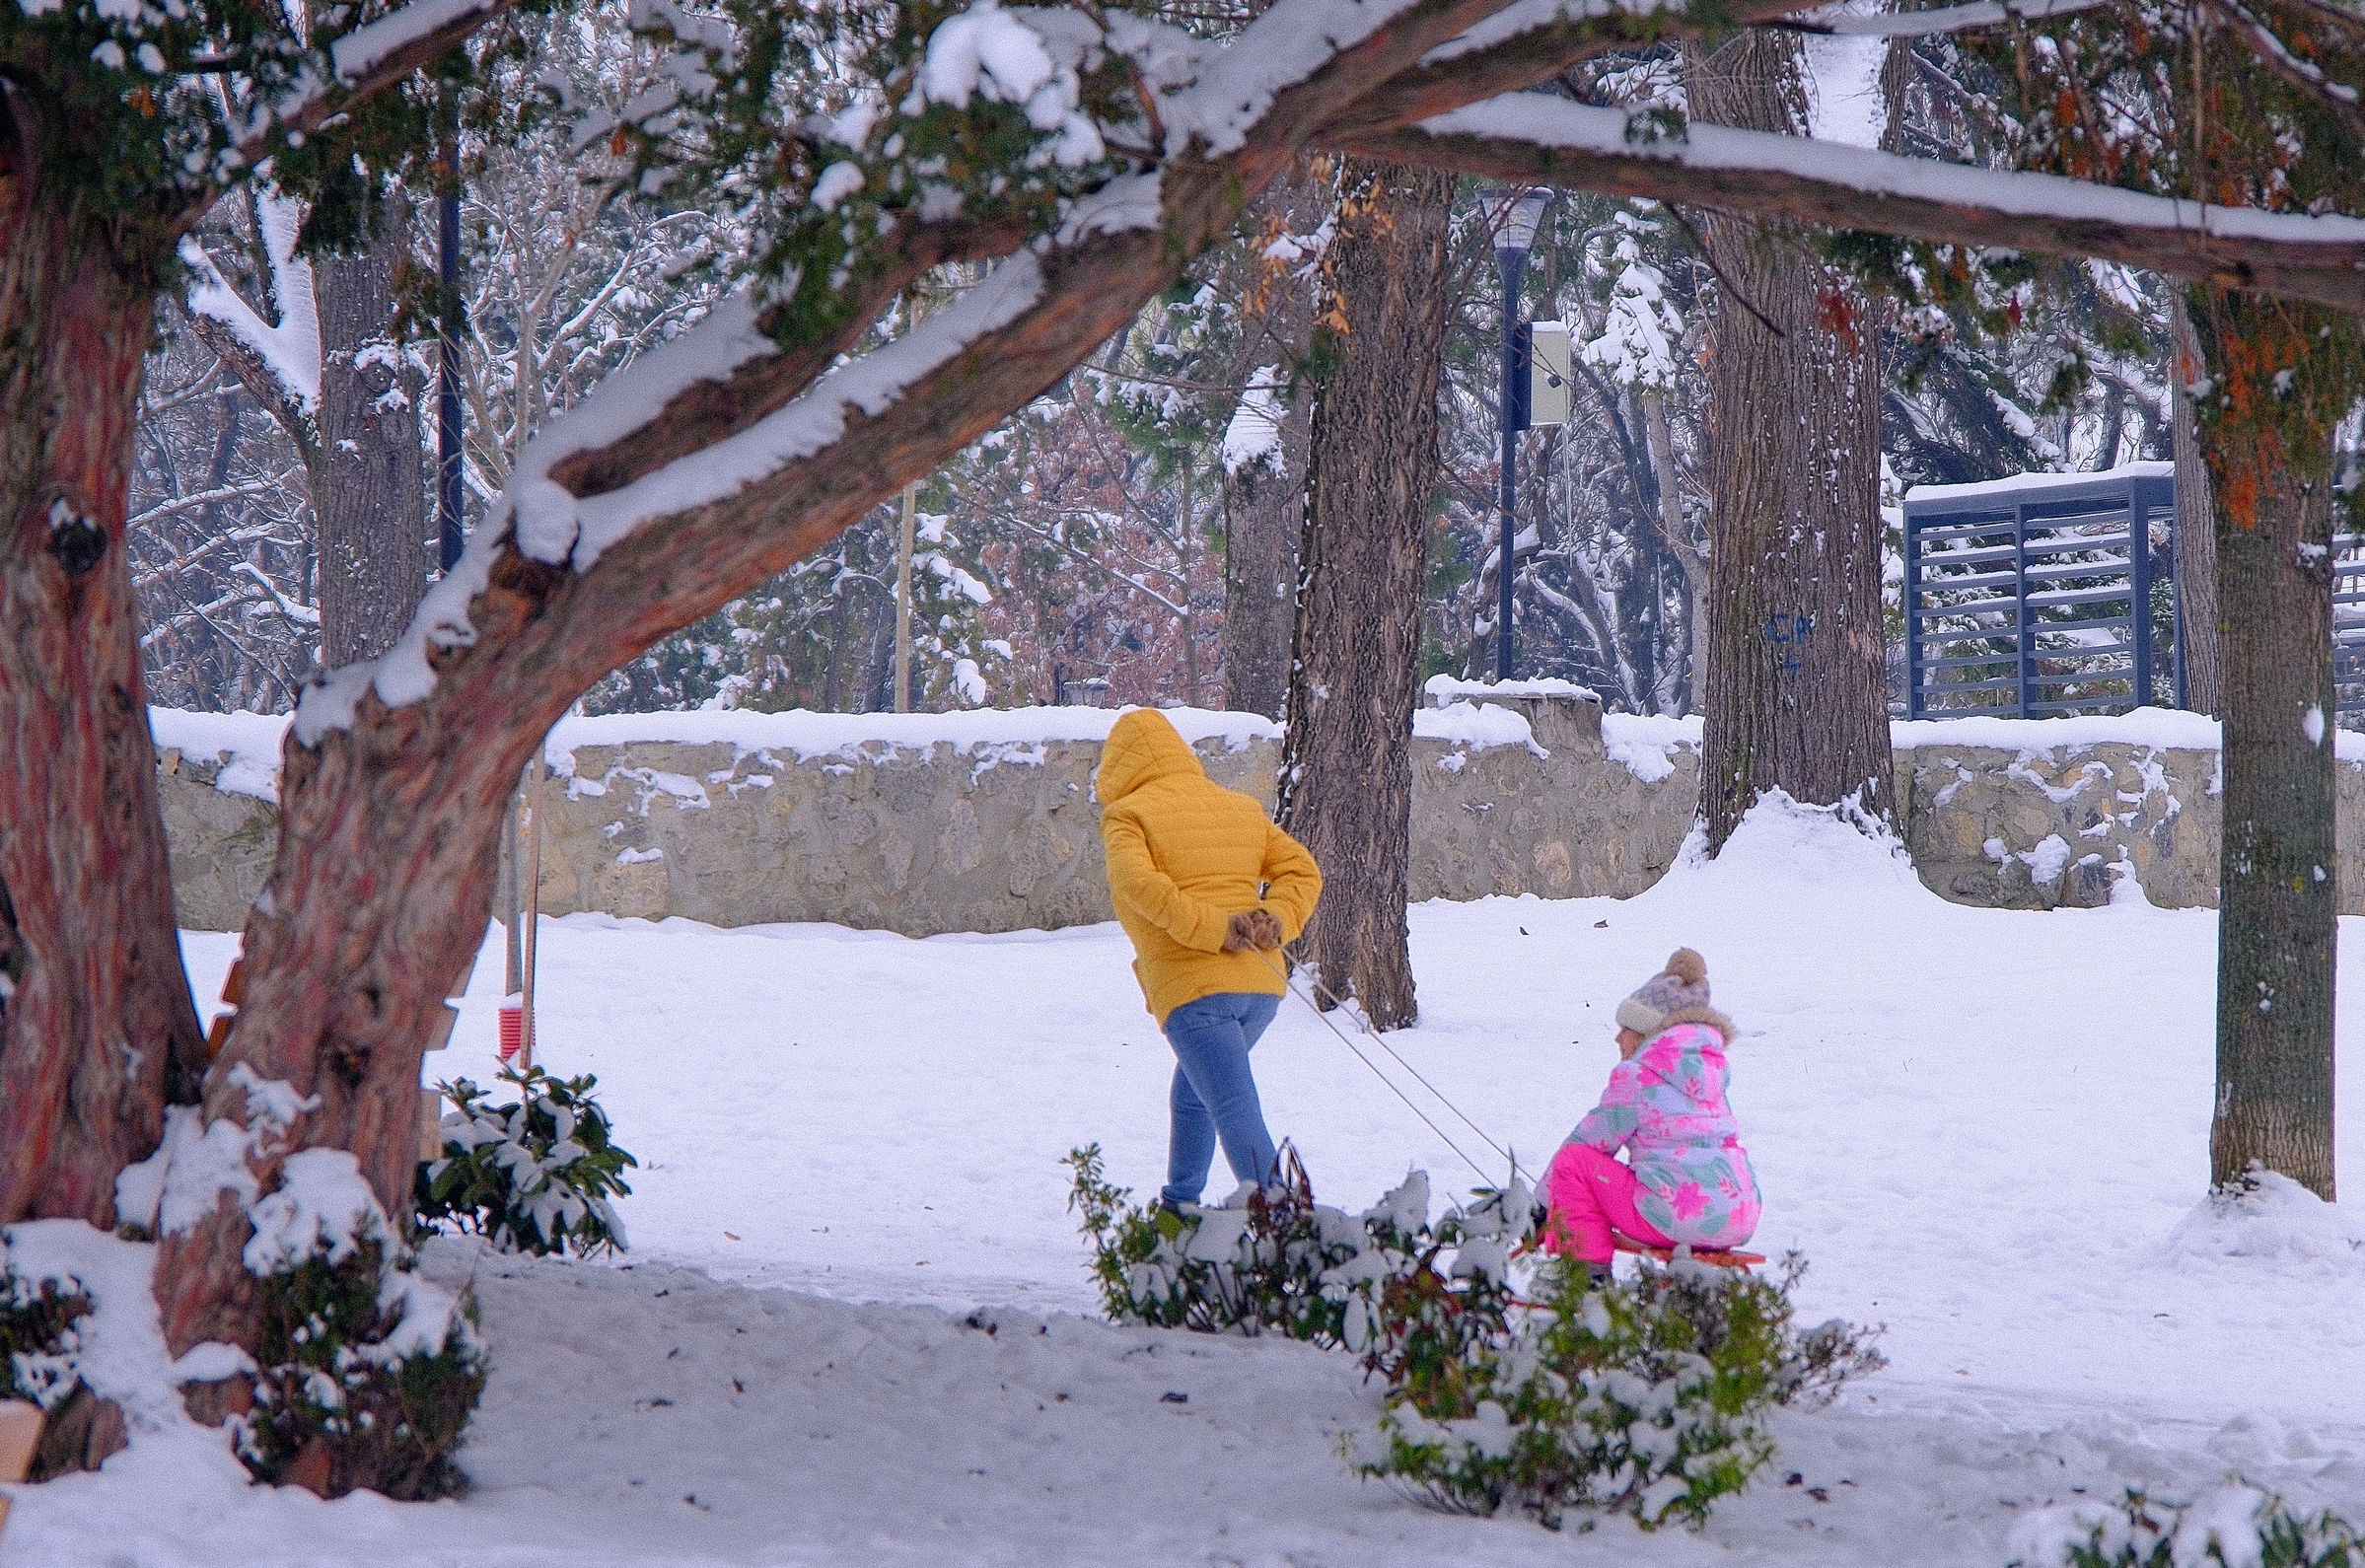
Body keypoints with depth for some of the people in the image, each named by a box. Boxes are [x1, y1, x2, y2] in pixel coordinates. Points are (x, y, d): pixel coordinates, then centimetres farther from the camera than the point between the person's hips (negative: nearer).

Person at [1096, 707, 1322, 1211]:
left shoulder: (1128, 814, 2)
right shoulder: (1241, 808, 22)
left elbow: (1138, 883, -17)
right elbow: (1302, 869, 14)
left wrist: (1211, 929, -16)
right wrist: (1277, 921, -1)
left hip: (1191, 987, -7)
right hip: (1263, 983, 7)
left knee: (1238, 1115, -15)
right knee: (1192, 1094, 29)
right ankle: (1179, 1211, 40)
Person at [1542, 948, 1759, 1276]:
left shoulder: (1636, 1074, -3)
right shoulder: (1709, 1070, 19)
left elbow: (1590, 1142, 5)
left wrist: (1542, 1202, 19)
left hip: (1683, 1217, -8)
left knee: (1574, 1161, 3)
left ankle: (1590, 1273, -2)